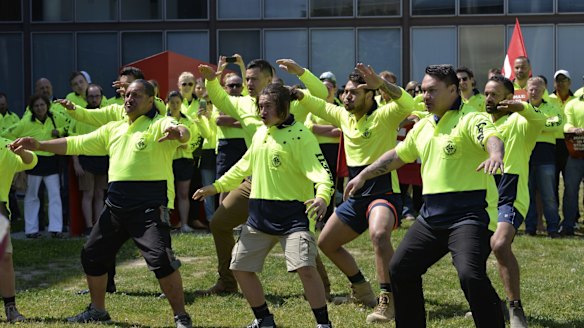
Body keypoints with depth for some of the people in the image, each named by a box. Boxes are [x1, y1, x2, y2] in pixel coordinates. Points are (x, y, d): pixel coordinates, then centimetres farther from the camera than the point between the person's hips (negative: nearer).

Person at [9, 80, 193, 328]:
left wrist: (178, 133, -50)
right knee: (92, 255, 15)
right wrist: (39, 145, 13)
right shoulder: (113, 129, 17)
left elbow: (184, 133, -25)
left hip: (149, 206, -8)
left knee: (161, 259, -20)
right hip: (116, 204, 8)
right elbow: (76, 144, 20)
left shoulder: (160, 125, -4)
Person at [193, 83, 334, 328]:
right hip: (260, 214, 8)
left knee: (305, 268, -21)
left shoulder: (300, 135, -11)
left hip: (292, 214, -8)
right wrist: (217, 186, 25)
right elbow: (244, 167, 26)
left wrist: (322, 196, -39)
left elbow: (320, 170, -20)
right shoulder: (260, 134, 12)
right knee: (240, 268, 11)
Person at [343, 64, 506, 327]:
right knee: (400, 269, 13)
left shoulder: (470, 119, -11)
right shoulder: (423, 126, 14)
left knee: (470, 274, -26)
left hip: (468, 213, -8)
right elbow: (398, 155, 28)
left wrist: (495, 155, -54)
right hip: (432, 214, 8)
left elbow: (492, 138, -31)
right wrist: (363, 175, 27)